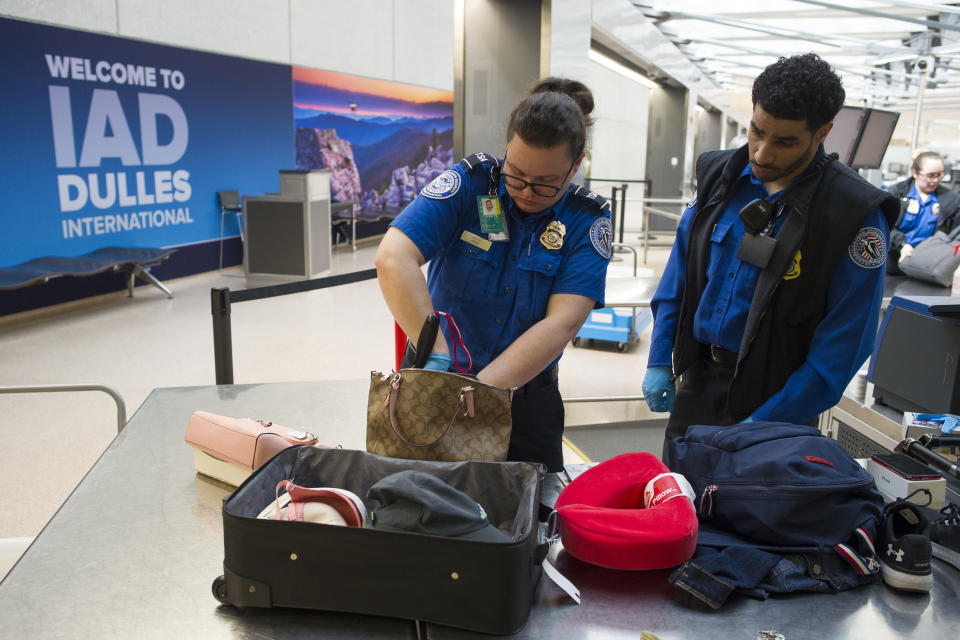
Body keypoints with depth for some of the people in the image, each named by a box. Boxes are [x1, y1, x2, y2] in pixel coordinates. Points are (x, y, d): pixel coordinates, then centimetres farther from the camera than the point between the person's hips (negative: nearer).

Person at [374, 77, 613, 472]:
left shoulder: (588, 220, -9)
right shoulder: (469, 184, -12)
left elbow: (562, 323, -20)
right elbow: (393, 258, -25)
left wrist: (479, 389, -31)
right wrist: (437, 357, -35)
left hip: (526, 401, 1)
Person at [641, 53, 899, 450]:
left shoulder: (856, 214, -16)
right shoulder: (719, 176, -1)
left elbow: (843, 343, -16)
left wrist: (767, 423, -17)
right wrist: (660, 360, 2)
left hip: (771, 396, -4)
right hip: (697, 381, 5)